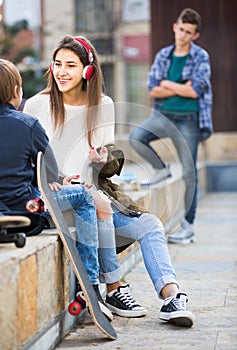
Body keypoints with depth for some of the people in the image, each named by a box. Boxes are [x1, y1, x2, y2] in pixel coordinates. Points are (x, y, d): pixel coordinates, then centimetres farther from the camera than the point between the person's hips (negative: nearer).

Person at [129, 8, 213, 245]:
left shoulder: (201, 57, -2)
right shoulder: (163, 56, 9)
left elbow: (195, 91, -13)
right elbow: (153, 90, 1)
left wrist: (168, 84, -5)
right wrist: (182, 88, -9)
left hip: (188, 118, -3)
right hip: (163, 115, 3)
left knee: (189, 172, -1)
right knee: (136, 137, -24)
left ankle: (188, 225, 8)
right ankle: (160, 169, 4)